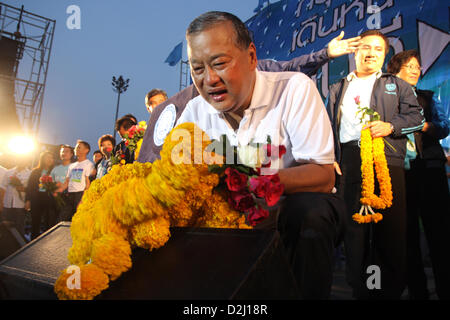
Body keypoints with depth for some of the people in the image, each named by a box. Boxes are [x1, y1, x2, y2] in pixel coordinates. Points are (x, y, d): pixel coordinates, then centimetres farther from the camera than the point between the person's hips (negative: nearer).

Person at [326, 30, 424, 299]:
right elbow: (327, 127, 17)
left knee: (391, 226, -4)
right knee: (354, 226, 0)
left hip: (386, 159, -1)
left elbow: (416, 116, 11)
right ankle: (360, 289, 11)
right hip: (349, 161, 1)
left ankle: (392, 290, 10)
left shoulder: (397, 85, 20)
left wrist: (390, 126, -9)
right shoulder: (338, 89, 23)